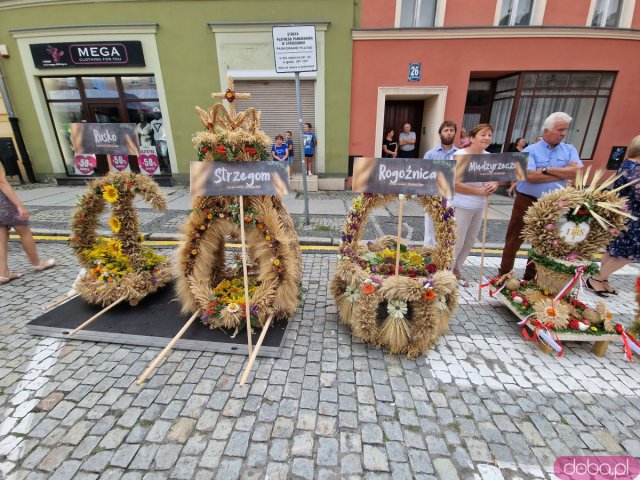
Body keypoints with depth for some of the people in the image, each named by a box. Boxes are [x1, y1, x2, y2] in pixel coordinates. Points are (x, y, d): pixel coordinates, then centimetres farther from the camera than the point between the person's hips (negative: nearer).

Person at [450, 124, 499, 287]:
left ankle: (456, 269, 32)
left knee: (470, 242, 15)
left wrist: (494, 184, -9)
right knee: (456, 242, 1)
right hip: (461, 206, -7)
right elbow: (454, 184, -22)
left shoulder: (489, 157, 5)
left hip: (479, 207, 7)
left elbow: (494, 178, 15)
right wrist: (479, 191, -21)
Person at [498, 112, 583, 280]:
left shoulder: (570, 150, 7)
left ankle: (530, 277, 27)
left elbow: (577, 172, -9)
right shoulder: (530, 150, -5)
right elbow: (530, 176, -20)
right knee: (514, 241, 2)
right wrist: (563, 173, -11)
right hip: (526, 202, -4)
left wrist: (547, 169, -16)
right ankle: (504, 275, 14)